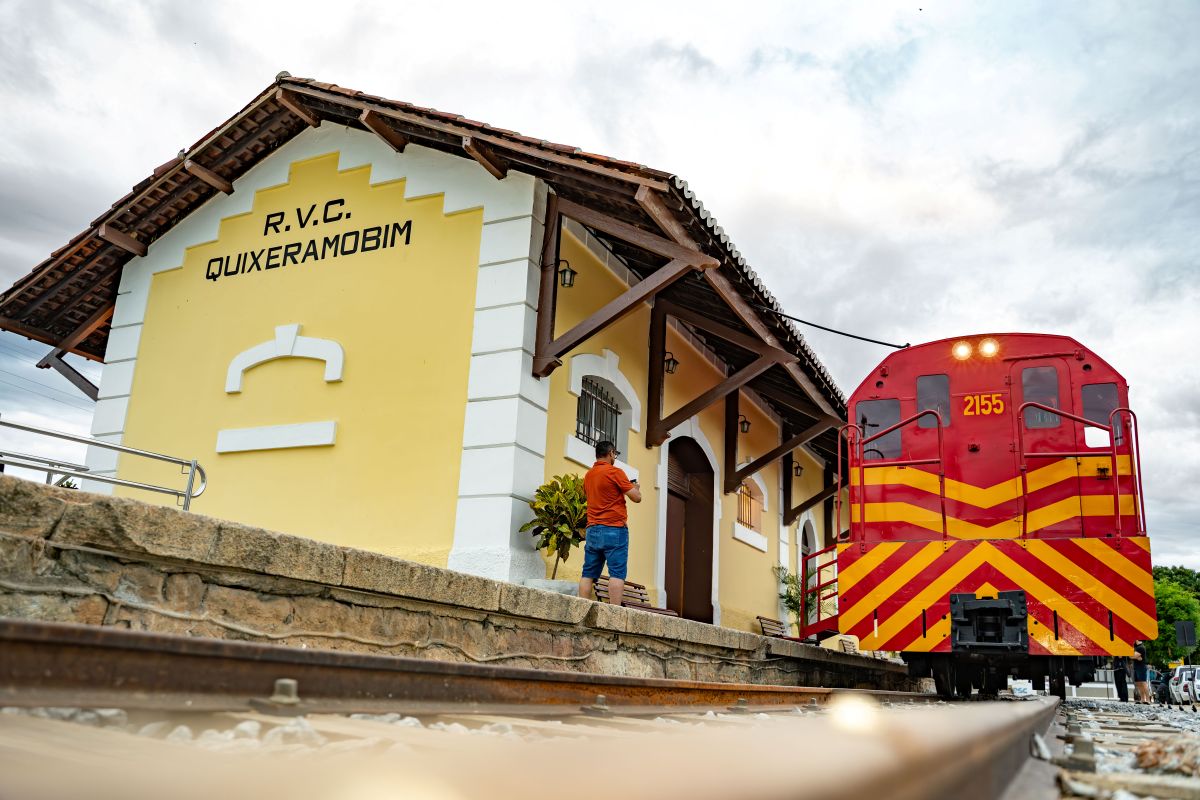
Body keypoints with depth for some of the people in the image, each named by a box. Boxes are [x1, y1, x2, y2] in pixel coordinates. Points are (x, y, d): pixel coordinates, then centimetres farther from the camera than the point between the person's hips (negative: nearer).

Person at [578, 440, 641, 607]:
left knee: (588, 574, 6)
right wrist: (634, 487, 14)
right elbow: (637, 498, -7)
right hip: (614, 530, -7)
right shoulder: (615, 472, -7)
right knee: (617, 573, -8)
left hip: (592, 530, 7)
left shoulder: (588, 475, 14)